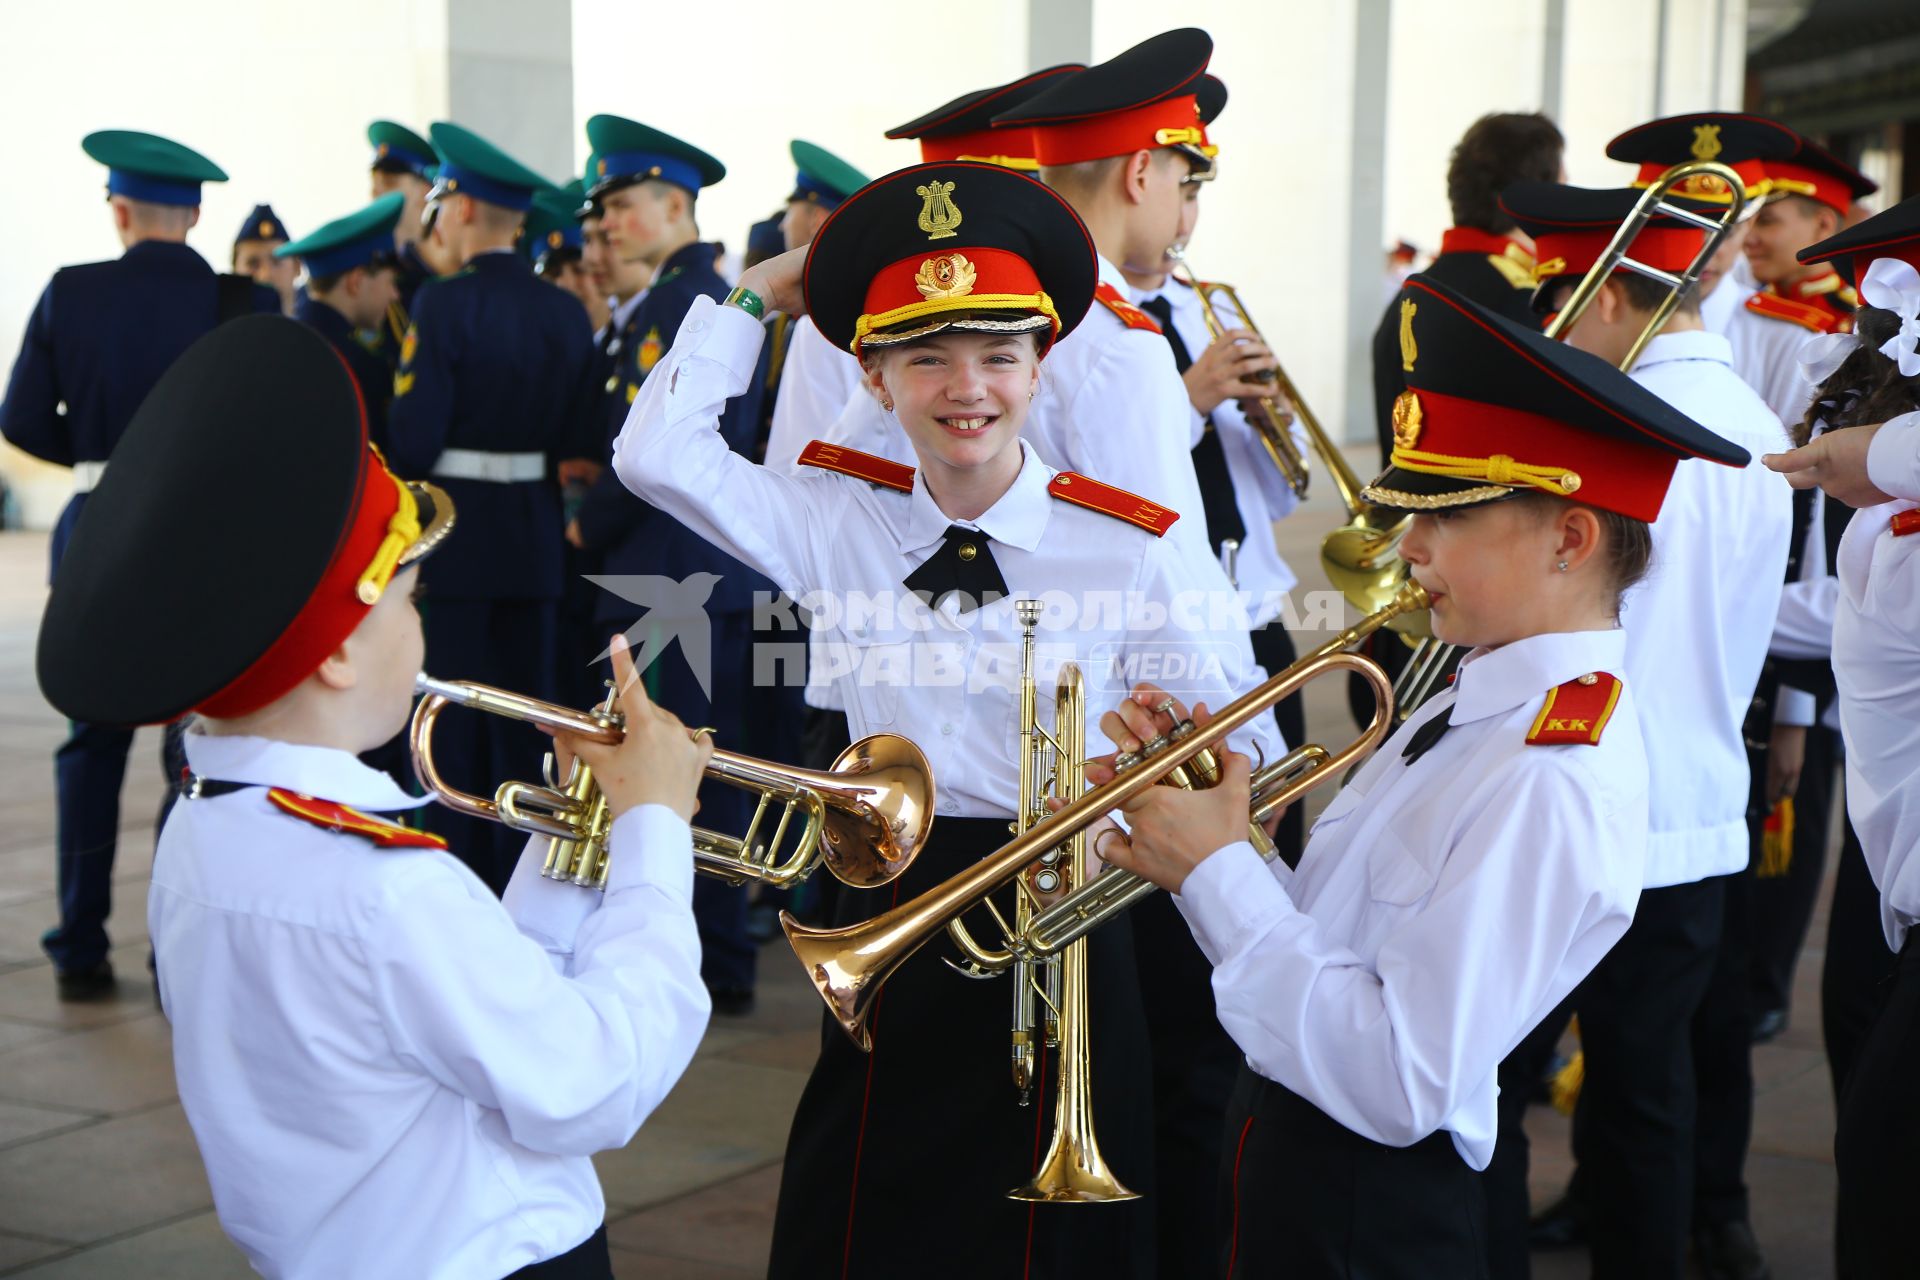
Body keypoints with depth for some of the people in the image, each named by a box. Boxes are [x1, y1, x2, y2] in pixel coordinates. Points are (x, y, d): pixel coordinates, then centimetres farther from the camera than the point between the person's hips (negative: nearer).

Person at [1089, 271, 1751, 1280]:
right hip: (1288, 1160, 8)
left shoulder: (1551, 782, -25)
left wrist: (1217, 872, -23)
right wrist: (1203, 822, -7)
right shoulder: (1478, 708, 4)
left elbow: (1402, 1086, -28)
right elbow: (1332, 939, 7)